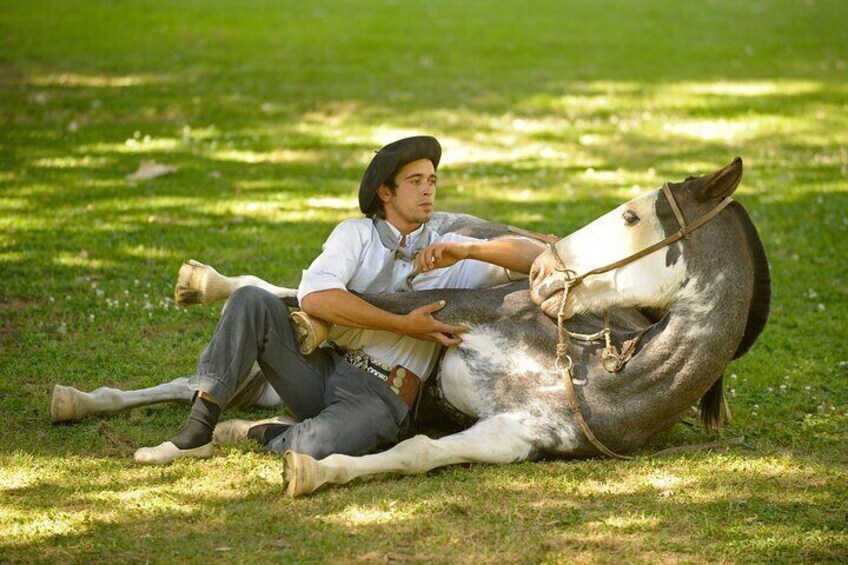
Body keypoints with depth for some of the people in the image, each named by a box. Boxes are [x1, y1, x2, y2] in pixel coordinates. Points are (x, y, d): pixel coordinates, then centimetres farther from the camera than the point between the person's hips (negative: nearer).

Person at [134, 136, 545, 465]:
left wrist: (468, 250, -13)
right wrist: (405, 325, -16)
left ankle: (270, 437, -1)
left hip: (381, 398, -2)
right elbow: (315, 298, -12)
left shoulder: (452, 255, 10)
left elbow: (539, 256, 1)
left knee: (318, 447, -37)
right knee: (251, 300, -20)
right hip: (322, 369, 2)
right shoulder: (356, 234, 8)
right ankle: (197, 431, -17)